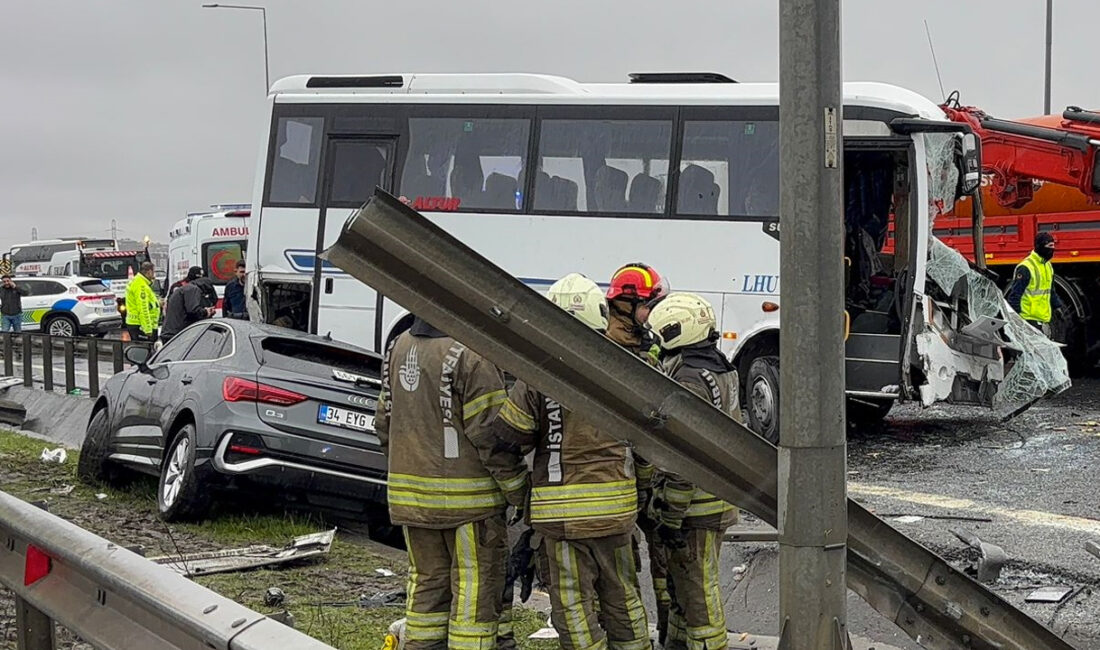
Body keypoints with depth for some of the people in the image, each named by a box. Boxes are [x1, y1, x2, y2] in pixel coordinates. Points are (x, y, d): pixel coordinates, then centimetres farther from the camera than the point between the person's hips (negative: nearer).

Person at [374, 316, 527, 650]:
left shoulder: (399, 347, 8)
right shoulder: (470, 353, -17)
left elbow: (384, 422, 15)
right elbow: (490, 434, -18)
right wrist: (519, 489, -9)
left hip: (410, 494, 7)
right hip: (467, 496, -7)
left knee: (426, 584, 16)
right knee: (475, 589, 2)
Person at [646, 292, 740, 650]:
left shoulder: (688, 382, -21)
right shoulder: (721, 370, 11)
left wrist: (670, 518, -19)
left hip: (695, 506, -10)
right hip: (721, 499, 10)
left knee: (698, 592, -1)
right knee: (682, 582, 21)